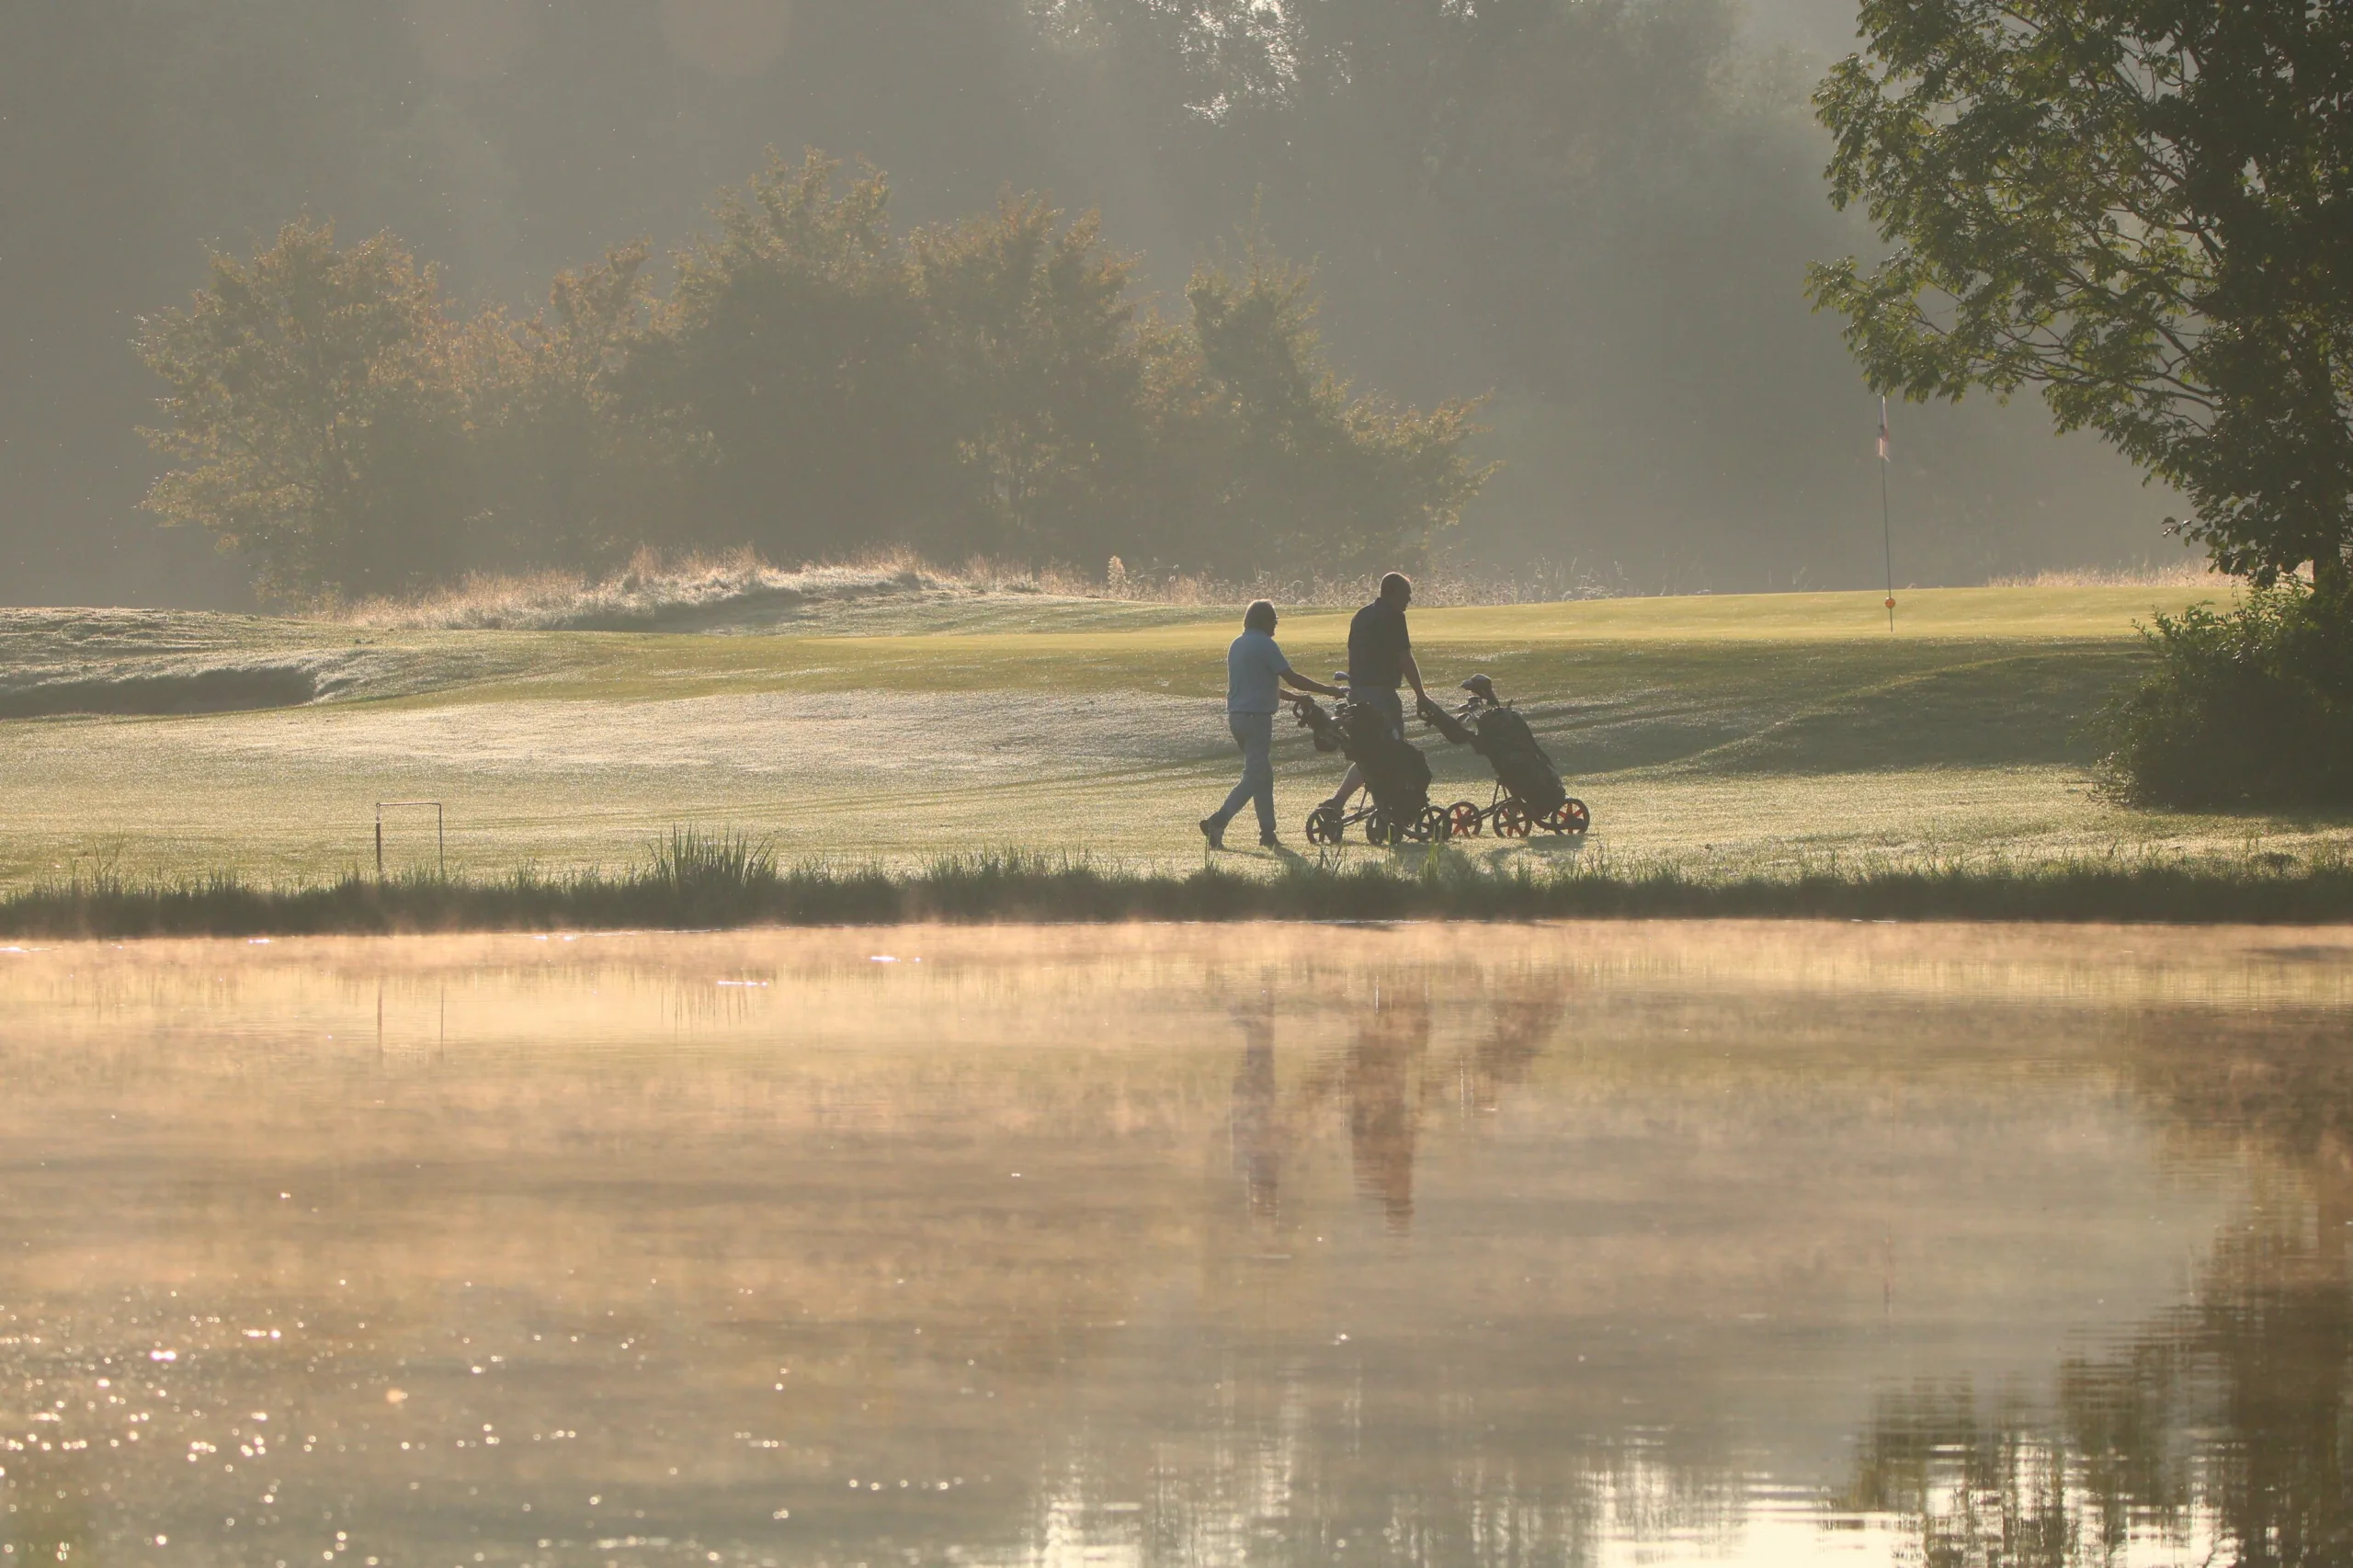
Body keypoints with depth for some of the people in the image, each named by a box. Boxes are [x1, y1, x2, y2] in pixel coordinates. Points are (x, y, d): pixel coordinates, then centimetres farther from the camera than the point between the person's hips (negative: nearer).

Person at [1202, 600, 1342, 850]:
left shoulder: (1237, 646, 16)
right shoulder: (1264, 645, -11)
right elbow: (1292, 678, -12)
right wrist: (1327, 690, -2)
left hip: (1236, 716, 9)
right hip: (1257, 717, -9)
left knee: (1263, 775, 16)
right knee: (1255, 777, -8)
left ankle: (1268, 833, 17)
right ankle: (1217, 821, -20)